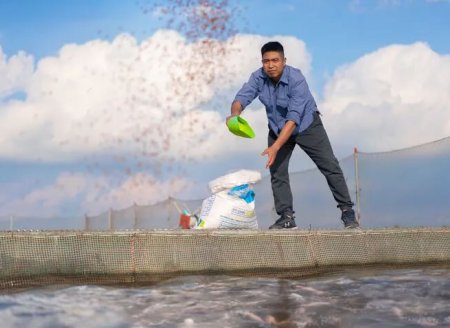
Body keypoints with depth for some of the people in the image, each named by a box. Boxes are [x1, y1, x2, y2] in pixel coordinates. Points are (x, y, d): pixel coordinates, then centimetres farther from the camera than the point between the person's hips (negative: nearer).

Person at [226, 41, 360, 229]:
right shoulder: (258, 78, -19)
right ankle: (286, 217, 2)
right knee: (277, 171, -4)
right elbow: (242, 98, -28)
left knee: (330, 166, -8)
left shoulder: (296, 79, -33)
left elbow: (294, 118, -39)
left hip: (306, 125, -4)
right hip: (278, 128, 4)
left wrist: (275, 147, -46)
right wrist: (235, 113, -54)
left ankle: (347, 211, -2)